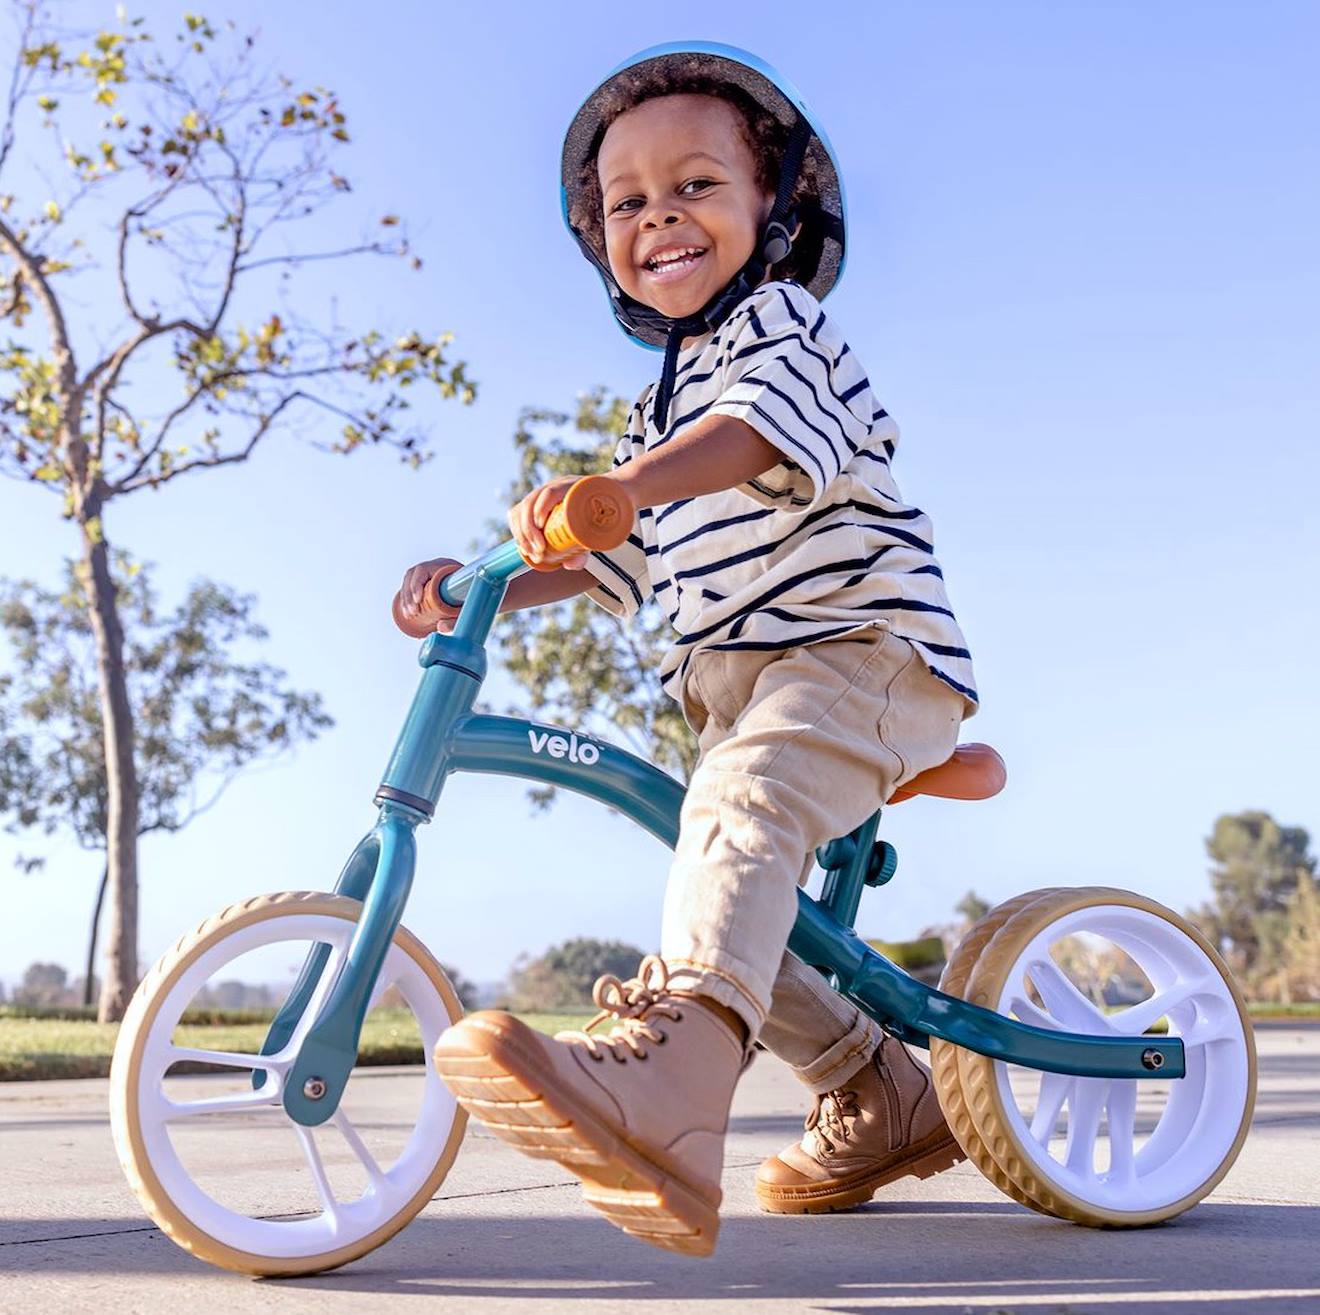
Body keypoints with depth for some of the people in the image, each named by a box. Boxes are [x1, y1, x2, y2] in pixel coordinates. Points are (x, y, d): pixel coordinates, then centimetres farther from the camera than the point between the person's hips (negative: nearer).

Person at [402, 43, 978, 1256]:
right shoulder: (662, 407, 25)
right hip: (737, 679, 10)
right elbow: (617, 562, 27)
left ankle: (660, 1079, -59)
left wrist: (617, 482, -43)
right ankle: (885, 1101, 26)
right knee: (723, 911, 9)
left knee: (743, 804, -37)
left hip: (859, 644, -10)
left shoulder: (779, 321, -3)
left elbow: (772, 428, -27)